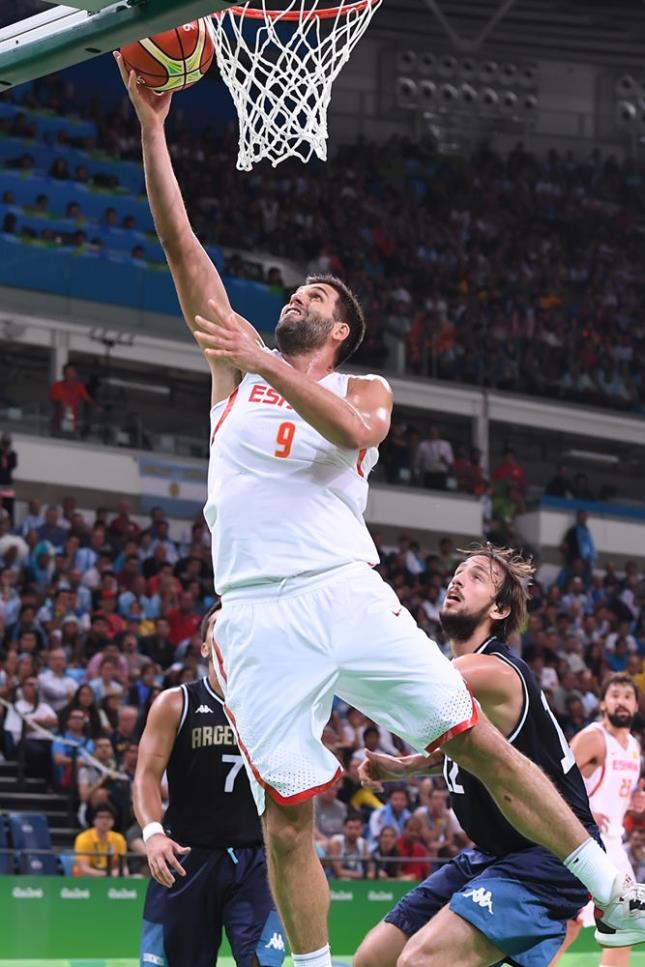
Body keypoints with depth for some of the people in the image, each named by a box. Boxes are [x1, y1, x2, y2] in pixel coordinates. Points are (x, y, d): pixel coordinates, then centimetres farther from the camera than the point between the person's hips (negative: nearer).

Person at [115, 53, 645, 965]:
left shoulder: (365, 389, 17)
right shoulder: (236, 371, 21)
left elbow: (355, 430, -10)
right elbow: (182, 246, 14)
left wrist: (265, 364, -17)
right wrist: (152, 125, 7)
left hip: (347, 597, -1)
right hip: (257, 617, 1)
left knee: (481, 743, -4)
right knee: (286, 818, -3)